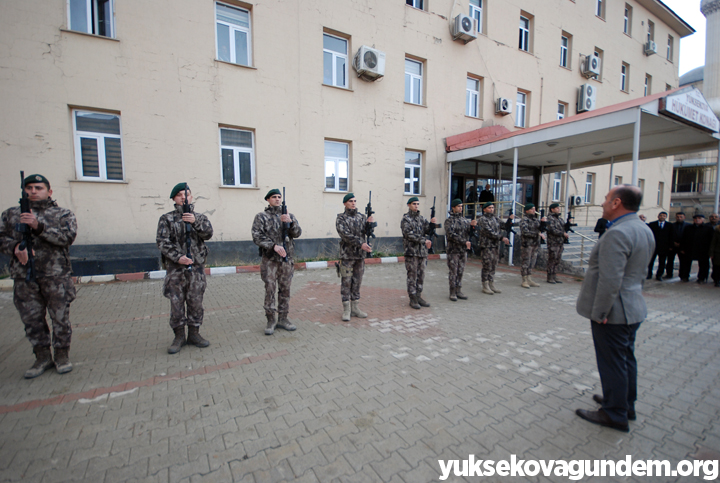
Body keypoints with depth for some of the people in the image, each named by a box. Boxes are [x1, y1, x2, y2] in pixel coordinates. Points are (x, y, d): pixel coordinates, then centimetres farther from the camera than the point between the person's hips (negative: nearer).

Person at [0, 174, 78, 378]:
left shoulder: (63, 214, 4)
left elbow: (68, 236, -11)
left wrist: (39, 226, -21)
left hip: (56, 276, -3)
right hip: (24, 277, 3)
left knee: (60, 318, 3)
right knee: (32, 319, 10)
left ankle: (62, 356, 18)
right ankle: (42, 357, 24)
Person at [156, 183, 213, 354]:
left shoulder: (200, 217, 10)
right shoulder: (166, 219, 5)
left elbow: (208, 234, -6)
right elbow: (162, 242, -4)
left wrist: (196, 222, -21)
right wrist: (177, 257, -16)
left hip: (196, 267, 1)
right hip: (175, 268, -1)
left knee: (196, 302, 7)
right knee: (176, 303, 5)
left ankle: (194, 334, 21)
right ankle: (179, 337, 19)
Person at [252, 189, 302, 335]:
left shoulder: (289, 216, 12)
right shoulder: (261, 217, 3)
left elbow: (297, 233, 2)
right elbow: (257, 236, -7)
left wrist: (290, 222, -17)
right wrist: (273, 246, -18)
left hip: (287, 259, 3)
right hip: (269, 259, -3)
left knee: (285, 290, 9)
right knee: (270, 290, -1)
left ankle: (283, 319, 20)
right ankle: (270, 320, 11)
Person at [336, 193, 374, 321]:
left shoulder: (361, 217, 11)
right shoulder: (341, 218, -4)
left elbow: (366, 232, 4)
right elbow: (346, 235, -17)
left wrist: (369, 223, -16)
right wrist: (361, 244, -26)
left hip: (360, 255, 5)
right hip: (347, 255, -5)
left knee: (357, 282, 11)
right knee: (346, 282, 0)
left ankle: (355, 308, 22)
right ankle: (346, 310, 9)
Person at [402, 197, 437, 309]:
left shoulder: (421, 218, 15)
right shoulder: (406, 219, -5)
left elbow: (427, 231, 9)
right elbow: (409, 235, -16)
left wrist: (432, 224, -10)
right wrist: (424, 240, -19)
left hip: (422, 251, 6)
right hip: (411, 252, -6)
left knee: (421, 276, 11)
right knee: (412, 276, 0)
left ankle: (419, 296, 22)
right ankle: (413, 299, 9)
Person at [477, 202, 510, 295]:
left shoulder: (496, 219, 15)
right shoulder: (483, 219, -9)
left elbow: (499, 230, 19)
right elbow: (489, 232, -18)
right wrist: (502, 238, -19)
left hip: (495, 246, 7)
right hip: (486, 246, -7)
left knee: (493, 267, 12)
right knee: (487, 267, -4)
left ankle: (492, 285, 20)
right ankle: (485, 287, 5)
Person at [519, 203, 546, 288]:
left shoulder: (535, 219, 16)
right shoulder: (524, 220, -8)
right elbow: (525, 232, -21)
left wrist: (542, 222, -1)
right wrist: (538, 234, -20)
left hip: (535, 244, 8)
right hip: (527, 244, -8)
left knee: (532, 263, 12)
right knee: (526, 263, -3)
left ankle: (529, 279, 20)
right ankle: (524, 281, 4)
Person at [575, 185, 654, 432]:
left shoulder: (617, 233, -24)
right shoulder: (644, 230, 10)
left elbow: (610, 280, -28)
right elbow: (637, 271, 17)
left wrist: (599, 312, -20)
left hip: (614, 311, -10)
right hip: (633, 308, 10)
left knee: (612, 363, 4)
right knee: (626, 358, 22)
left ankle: (615, 414, 19)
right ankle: (627, 405, 38)